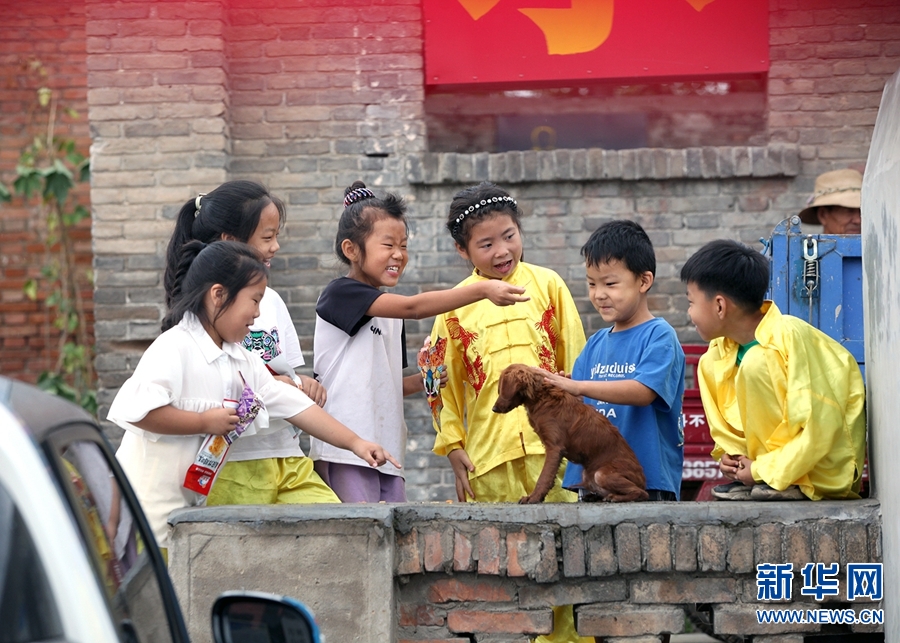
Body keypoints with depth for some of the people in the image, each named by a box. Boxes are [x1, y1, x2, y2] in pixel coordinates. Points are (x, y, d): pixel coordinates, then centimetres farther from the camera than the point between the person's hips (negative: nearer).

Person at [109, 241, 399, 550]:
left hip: (191, 504, 9)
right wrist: (205, 422, -19)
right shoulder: (173, 350, -16)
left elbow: (295, 406, 16)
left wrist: (355, 442, 11)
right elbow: (135, 409, -31)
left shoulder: (242, 361, 12)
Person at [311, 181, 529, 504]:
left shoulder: (390, 312, 19)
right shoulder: (340, 294, -9)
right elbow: (413, 307, -22)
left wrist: (422, 381, 6)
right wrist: (483, 290, -29)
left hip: (386, 450, 8)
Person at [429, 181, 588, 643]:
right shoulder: (456, 305, 6)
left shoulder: (546, 285, 5)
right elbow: (445, 384, 11)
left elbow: (575, 362, 8)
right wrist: (453, 447, 5)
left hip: (550, 441, -1)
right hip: (488, 449, 1)